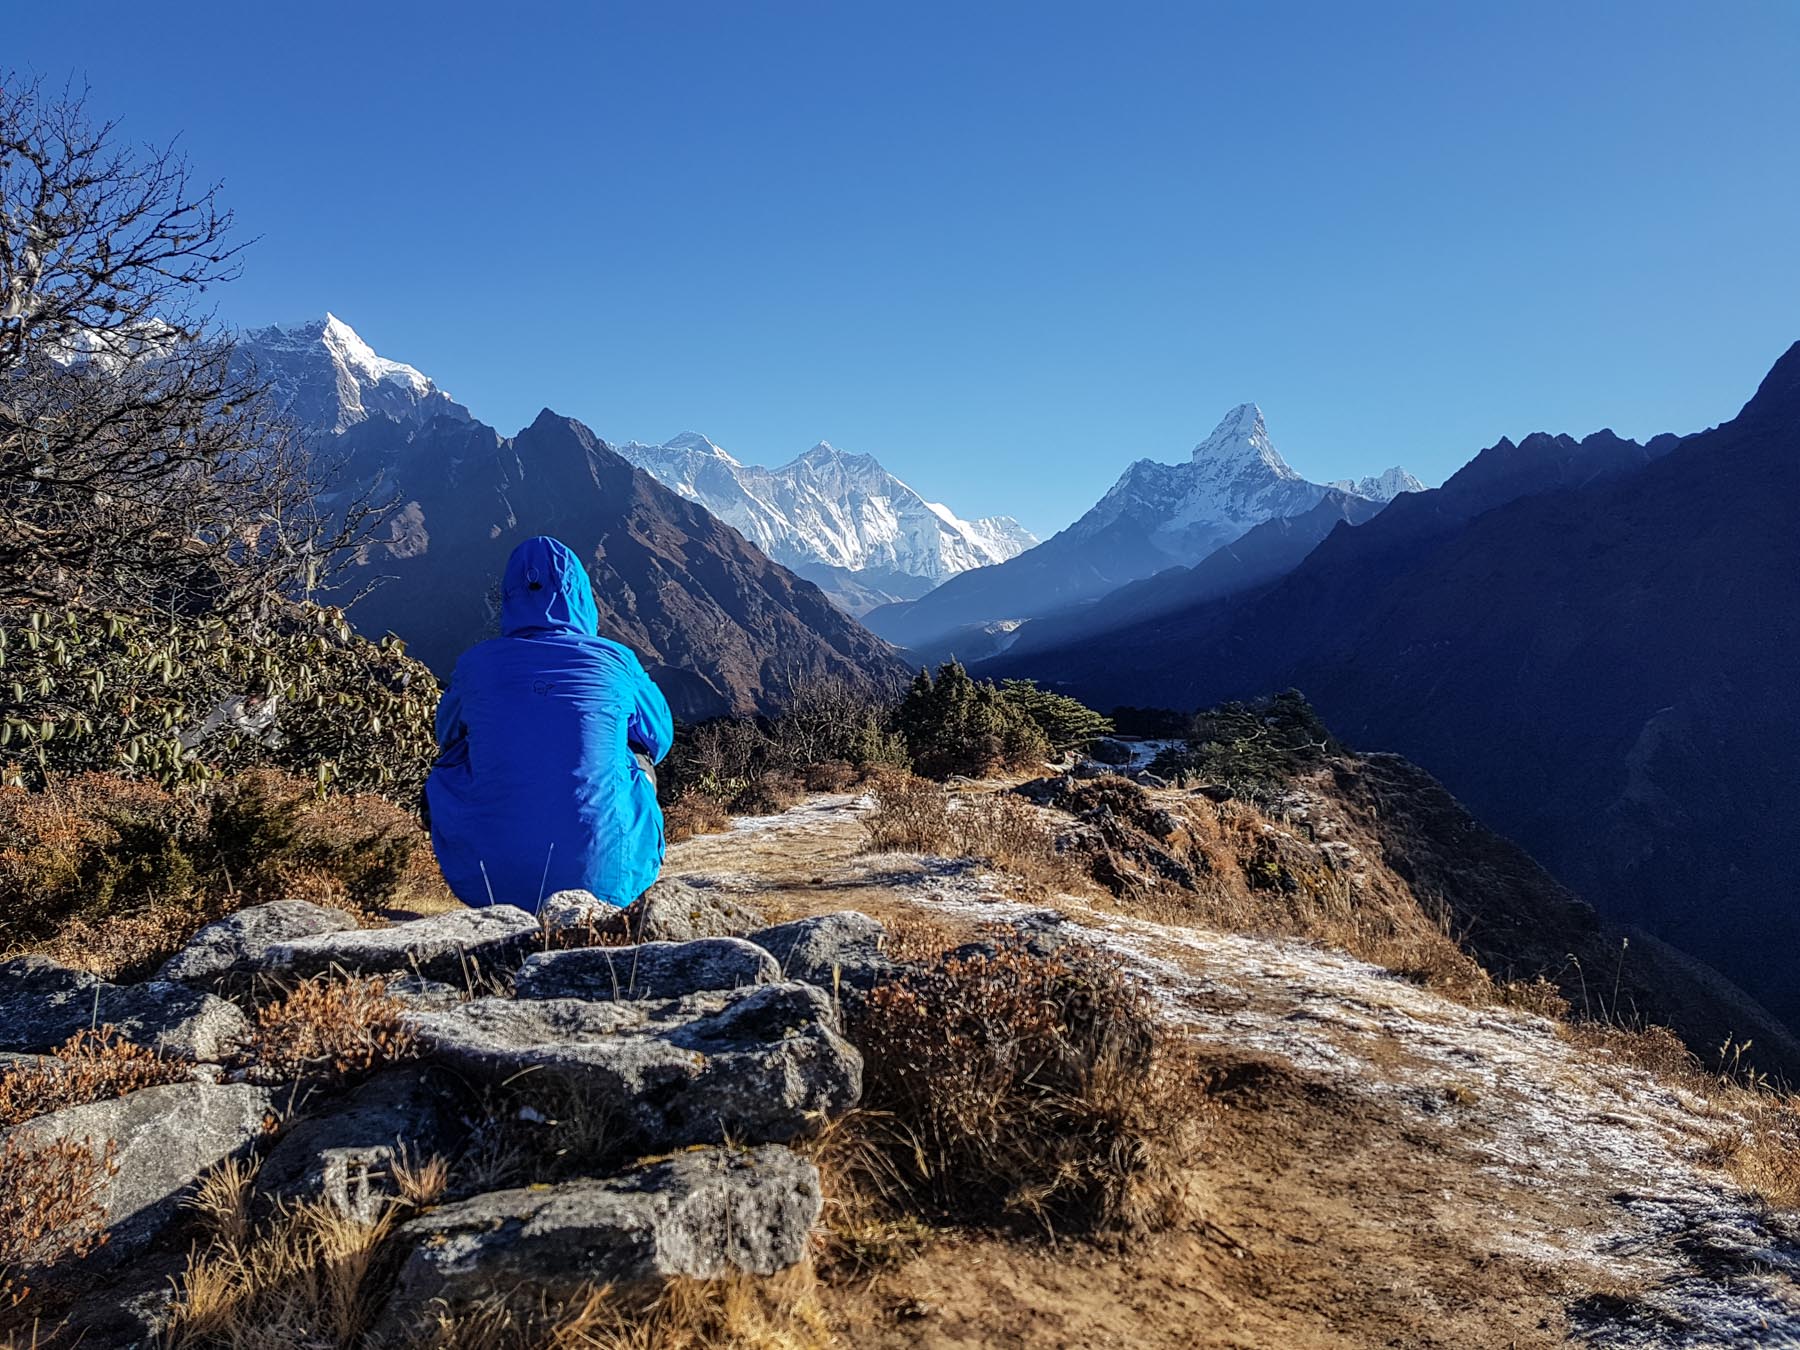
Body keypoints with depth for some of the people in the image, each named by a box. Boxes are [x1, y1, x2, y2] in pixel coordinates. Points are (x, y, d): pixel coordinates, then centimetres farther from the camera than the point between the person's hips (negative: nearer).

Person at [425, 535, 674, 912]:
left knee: (447, 765, 27)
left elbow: (448, 735, 24)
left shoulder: (475, 663, 3)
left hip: (486, 883, 1)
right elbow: (659, 737, 19)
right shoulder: (617, 661, 0)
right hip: (601, 878, 0)